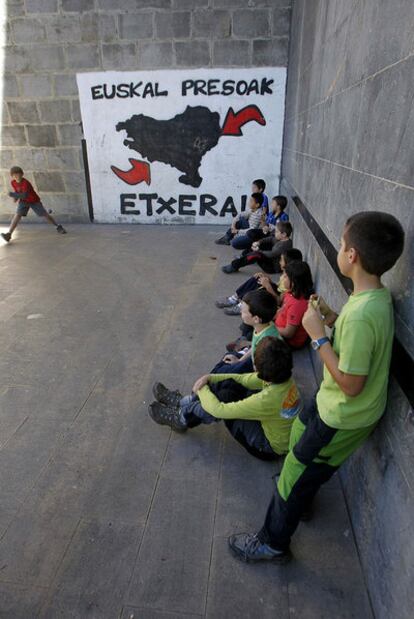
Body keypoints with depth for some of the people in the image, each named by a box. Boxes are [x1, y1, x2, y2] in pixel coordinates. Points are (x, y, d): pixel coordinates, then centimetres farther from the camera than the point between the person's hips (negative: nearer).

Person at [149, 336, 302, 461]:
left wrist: (201, 389, -12)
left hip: (270, 447, -7)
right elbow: (244, 379, -1)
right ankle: (183, 403, 11)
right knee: (228, 385, -7)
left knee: (224, 398, -19)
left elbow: (219, 410, -30)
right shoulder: (282, 376, -16)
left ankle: (180, 420, 6)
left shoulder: (268, 400, -39)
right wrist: (210, 378, -9)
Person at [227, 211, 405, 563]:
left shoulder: (361, 313, -35)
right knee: (300, 434, 31)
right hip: (335, 406, 9)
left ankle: (273, 544, 34)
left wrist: (318, 334, -26)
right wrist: (334, 319, -4)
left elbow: (350, 384, -30)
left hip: (344, 416, -9)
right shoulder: (379, 296, -5)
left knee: (294, 476, 9)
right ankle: (303, 498, 58)